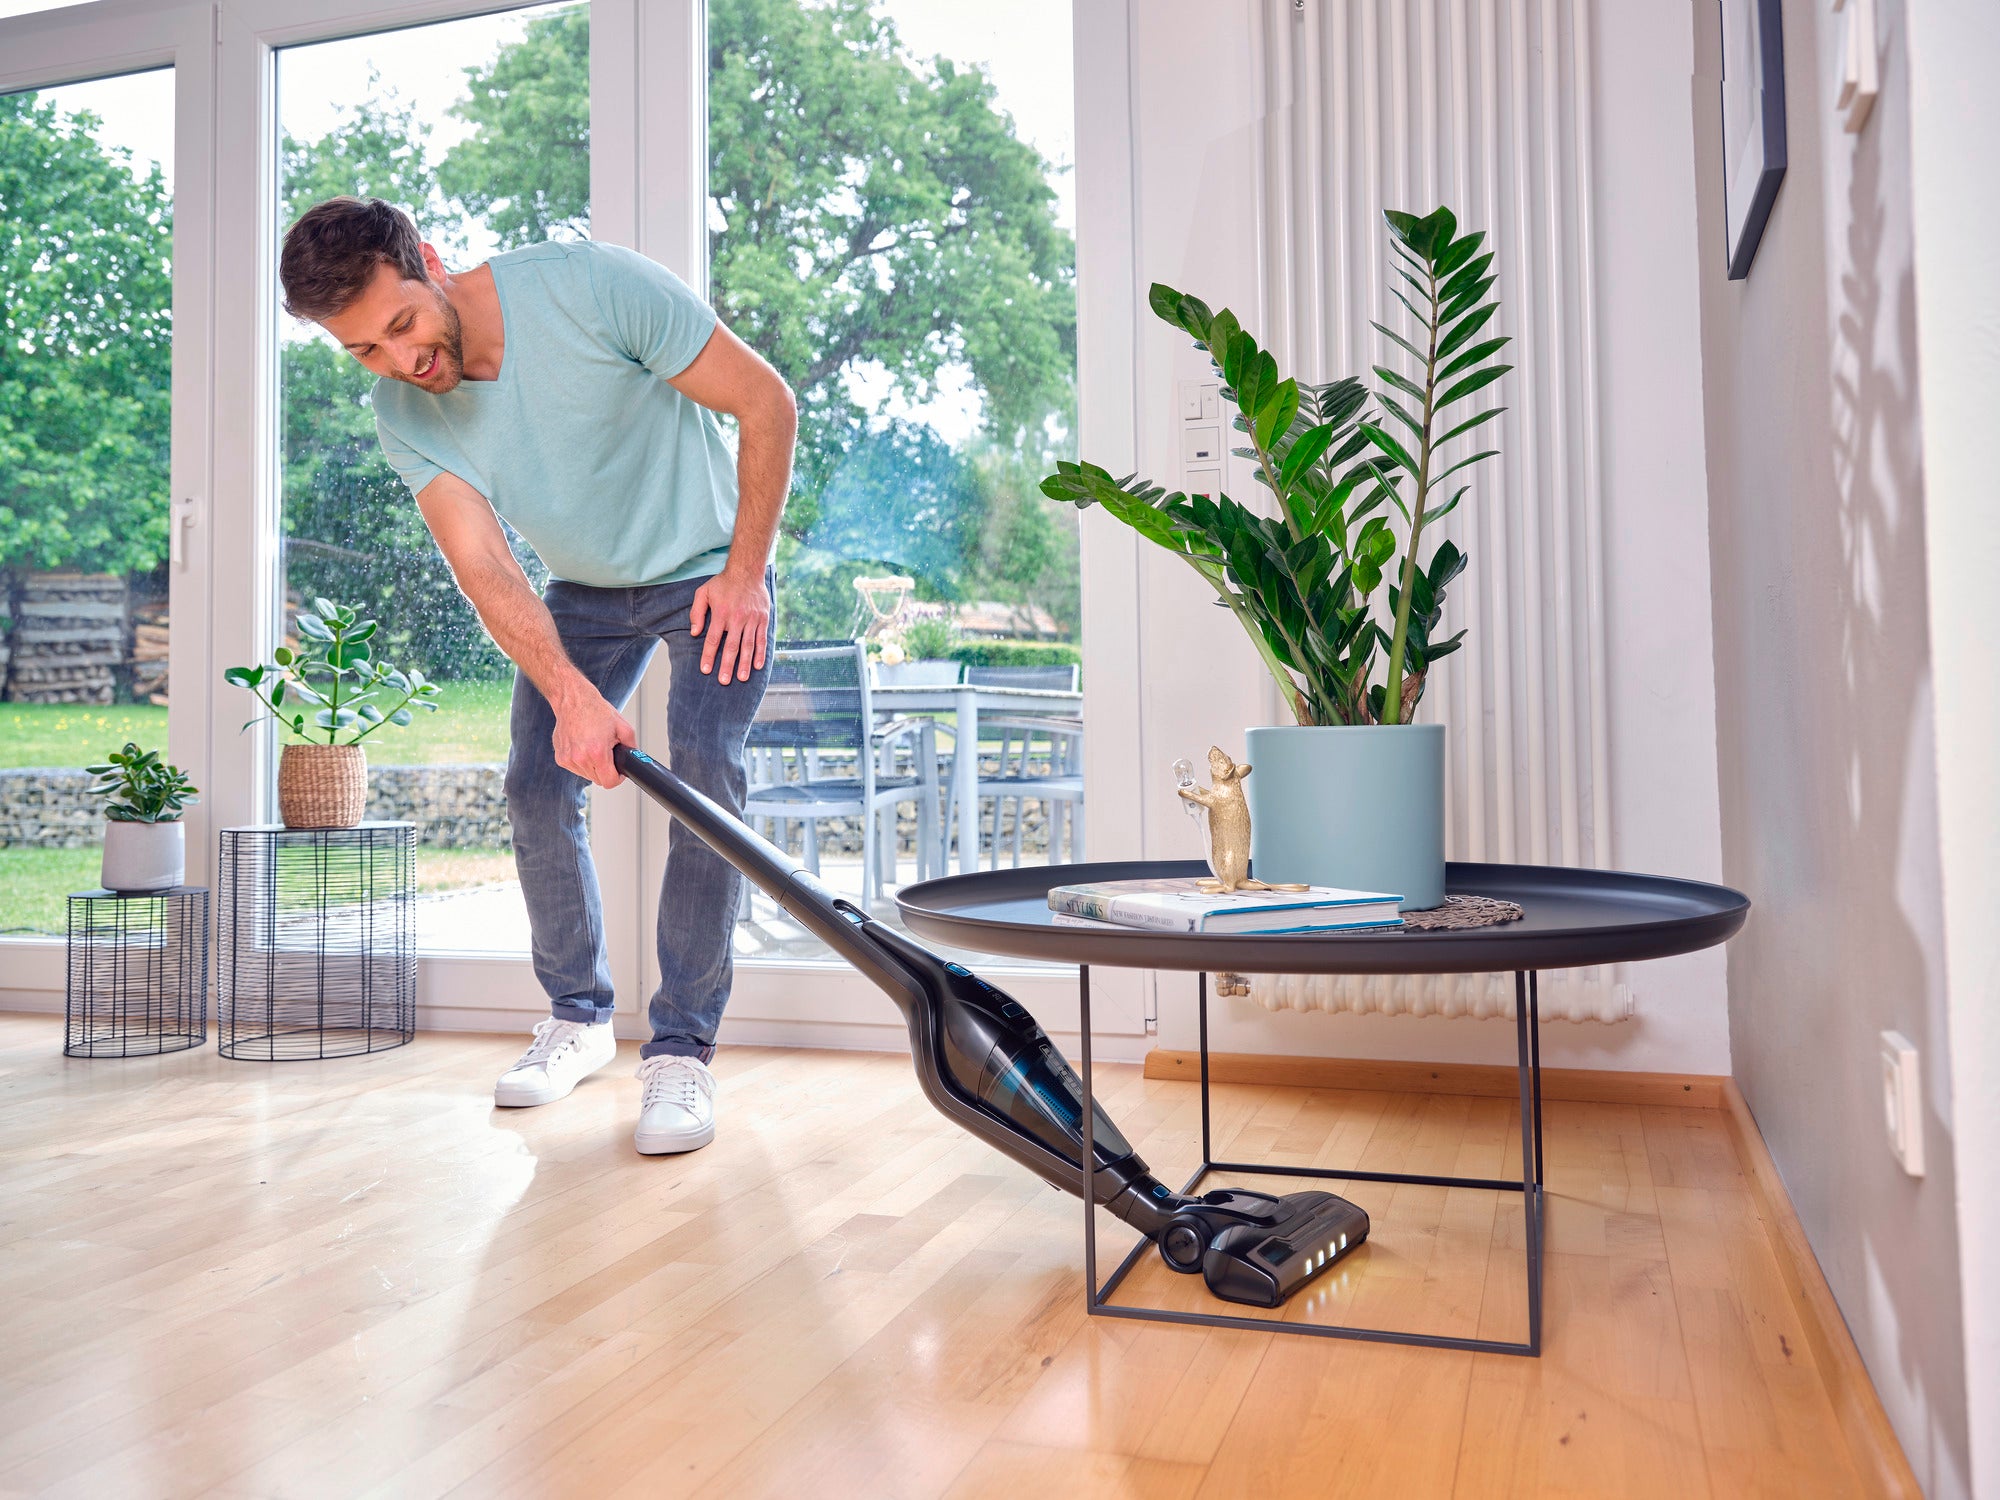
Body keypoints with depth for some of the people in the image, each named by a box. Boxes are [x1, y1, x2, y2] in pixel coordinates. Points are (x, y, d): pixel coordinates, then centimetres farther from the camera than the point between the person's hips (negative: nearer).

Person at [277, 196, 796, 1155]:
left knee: (706, 780, -19)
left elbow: (766, 401, -22)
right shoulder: (403, 414, -14)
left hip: (709, 571, -4)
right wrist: (571, 695, -41)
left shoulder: (590, 285, -28)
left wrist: (746, 571, -21)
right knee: (537, 786, -5)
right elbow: (485, 569, -24)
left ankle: (682, 1051, -12)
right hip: (584, 591, 4)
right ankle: (579, 1017, 15)